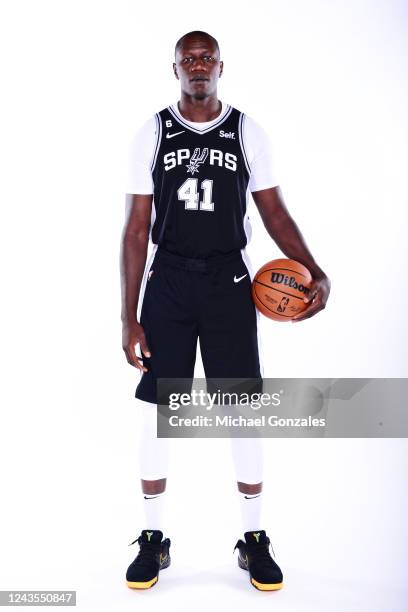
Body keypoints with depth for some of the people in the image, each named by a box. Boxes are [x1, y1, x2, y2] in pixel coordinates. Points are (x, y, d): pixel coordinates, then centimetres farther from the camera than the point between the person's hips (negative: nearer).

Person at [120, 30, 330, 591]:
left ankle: (254, 540, 19)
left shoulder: (249, 134, 4)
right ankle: (154, 540, 20)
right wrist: (129, 317, -3)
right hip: (167, 283, 0)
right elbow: (137, 229, 2)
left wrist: (315, 272, -12)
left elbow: (275, 212, 6)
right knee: (156, 411, 3)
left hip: (229, 283, 0)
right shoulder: (152, 135, 4)